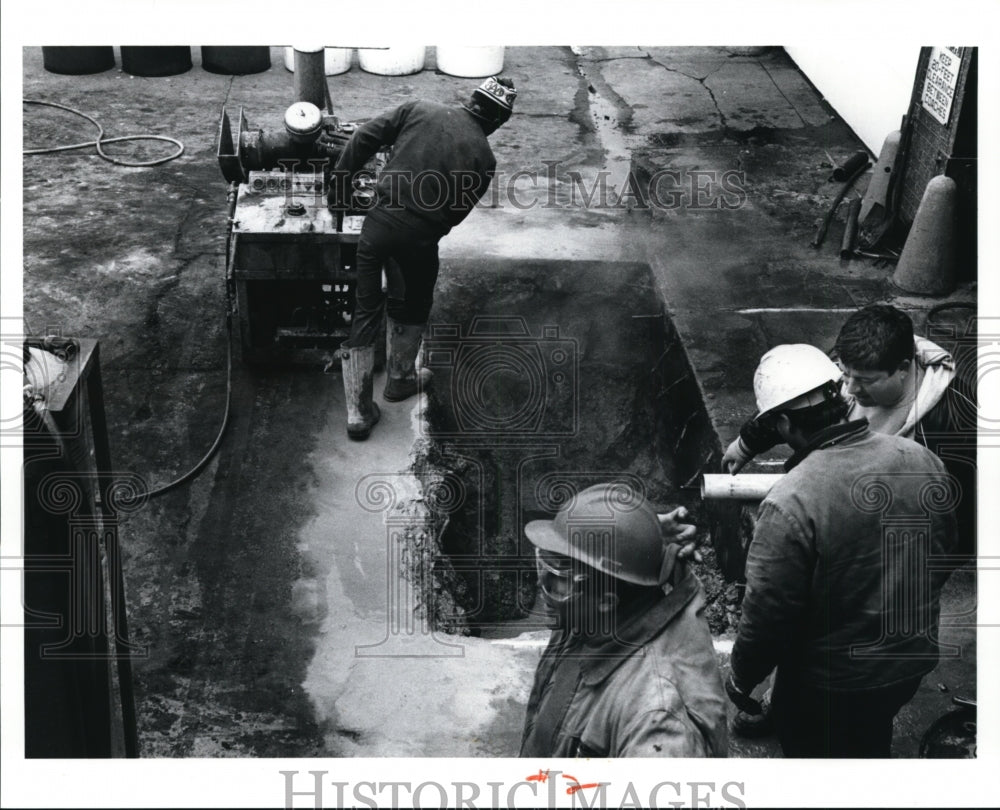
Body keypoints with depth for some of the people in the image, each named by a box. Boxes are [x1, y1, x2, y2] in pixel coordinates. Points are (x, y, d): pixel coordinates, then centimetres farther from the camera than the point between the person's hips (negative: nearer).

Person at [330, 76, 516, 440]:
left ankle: (358, 412, 13)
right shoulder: (483, 158, 3)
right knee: (412, 306, 28)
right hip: (420, 237, -1)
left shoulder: (420, 110, 6)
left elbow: (363, 139, 2)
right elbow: (458, 211, 5)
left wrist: (339, 187, 10)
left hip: (379, 221, 1)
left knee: (364, 311, 11)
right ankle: (400, 378, 46)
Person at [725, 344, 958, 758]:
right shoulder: (921, 460, -11)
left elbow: (768, 612, -23)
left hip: (829, 683, -5)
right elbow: (947, 552, 5)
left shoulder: (789, 504, -30)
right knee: (871, 745, 29)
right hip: (912, 661, 5)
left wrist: (741, 677, -5)